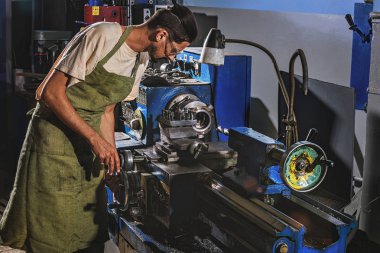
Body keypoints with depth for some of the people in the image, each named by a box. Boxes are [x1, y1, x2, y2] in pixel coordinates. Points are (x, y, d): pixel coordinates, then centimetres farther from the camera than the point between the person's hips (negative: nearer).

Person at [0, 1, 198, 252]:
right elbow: (51, 92, -21)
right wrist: (95, 138, -22)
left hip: (89, 139, 7)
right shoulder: (103, 36, -20)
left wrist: (112, 157, 3)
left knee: (91, 229, 9)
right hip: (55, 135, -7)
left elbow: (106, 111, 11)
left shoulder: (141, 60, 5)